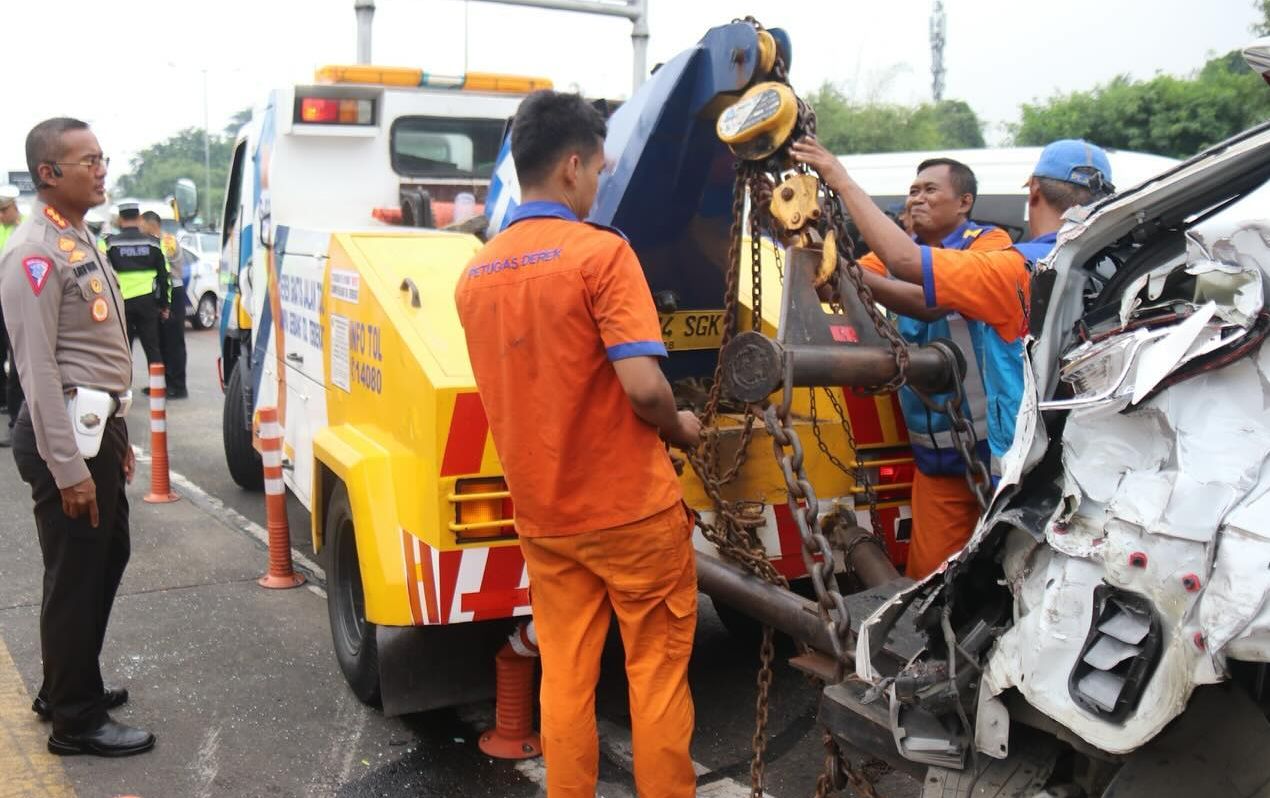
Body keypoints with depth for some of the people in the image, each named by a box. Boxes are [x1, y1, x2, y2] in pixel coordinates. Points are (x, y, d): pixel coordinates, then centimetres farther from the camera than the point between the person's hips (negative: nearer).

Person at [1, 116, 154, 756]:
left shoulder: (80, 240, 14)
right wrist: (68, 468, -22)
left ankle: (67, 687, 35)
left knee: (106, 559, 19)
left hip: (99, 428, 10)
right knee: (75, 577, 1)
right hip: (67, 435, -10)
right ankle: (76, 721, 14)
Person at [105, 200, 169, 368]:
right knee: (153, 349, 7)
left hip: (120, 302, -1)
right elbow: (164, 275, 5)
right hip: (147, 302, 1)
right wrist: (164, 304, 12)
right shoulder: (153, 243, 3)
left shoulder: (110, 243, -3)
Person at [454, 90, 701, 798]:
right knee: (657, 674, 9)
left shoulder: (476, 275, 5)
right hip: (629, 507, -5)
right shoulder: (601, 252, -15)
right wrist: (681, 430, -3)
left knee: (565, 678, 14)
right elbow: (643, 386, -23)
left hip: (541, 516, 6)